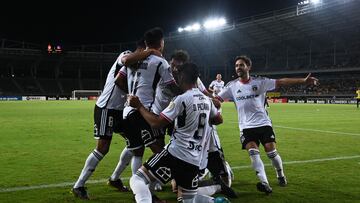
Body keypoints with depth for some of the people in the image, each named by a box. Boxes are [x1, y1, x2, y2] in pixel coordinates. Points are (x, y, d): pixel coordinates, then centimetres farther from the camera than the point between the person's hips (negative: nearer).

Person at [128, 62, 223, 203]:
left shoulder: (182, 99, -12)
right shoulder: (206, 100, 10)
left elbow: (156, 123, -13)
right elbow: (218, 120, 27)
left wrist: (139, 106, -2)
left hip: (176, 153, -7)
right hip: (194, 160, 7)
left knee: (137, 180, -3)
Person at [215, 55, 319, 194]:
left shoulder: (259, 82, -3)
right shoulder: (232, 86, 1)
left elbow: (281, 82, -9)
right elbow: (216, 99, -1)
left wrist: (304, 81, -16)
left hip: (263, 123, -1)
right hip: (246, 126, 1)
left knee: (272, 152, -4)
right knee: (253, 153, -18)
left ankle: (280, 175, 25)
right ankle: (264, 183, -20)